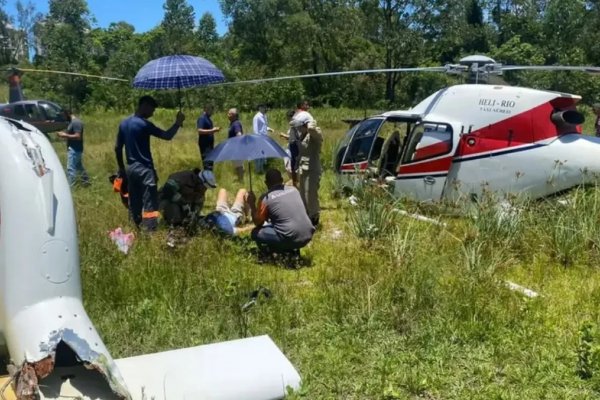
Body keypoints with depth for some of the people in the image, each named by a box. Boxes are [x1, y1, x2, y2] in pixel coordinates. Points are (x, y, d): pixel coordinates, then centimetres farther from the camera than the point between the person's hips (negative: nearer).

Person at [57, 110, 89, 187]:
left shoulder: (76, 122, -19)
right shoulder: (72, 122, 13)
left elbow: (78, 136, -25)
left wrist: (65, 135, -23)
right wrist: (64, 134, 9)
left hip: (74, 149, -10)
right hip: (74, 149, 10)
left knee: (71, 169, -9)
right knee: (79, 166, 19)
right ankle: (86, 180, 30)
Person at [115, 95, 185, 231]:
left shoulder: (124, 123, 10)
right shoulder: (144, 124, -13)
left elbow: (117, 148, 14)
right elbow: (167, 136, -16)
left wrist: (121, 168, 20)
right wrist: (178, 123, -3)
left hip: (130, 168, 8)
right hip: (144, 169, -8)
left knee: (134, 204, 13)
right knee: (149, 205, -5)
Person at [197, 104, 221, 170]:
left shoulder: (208, 118, 16)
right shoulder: (202, 118, -13)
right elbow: (200, 131, -23)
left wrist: (214, 129, 10)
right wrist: (212, 130, -24)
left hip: (210, 143, 10)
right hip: (205, 145, -10)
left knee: (211, 161, 12)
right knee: (207, 162, -10)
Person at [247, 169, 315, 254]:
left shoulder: (265, 198, -3)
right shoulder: (294, 189, 12)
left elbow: (258, 223, 10)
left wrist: (252, 205, 22)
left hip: (290, 239, -6)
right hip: (308, 235, 6)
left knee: (256, 233, 13)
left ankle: (286, 250, 0)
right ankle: (293, 248, 13)